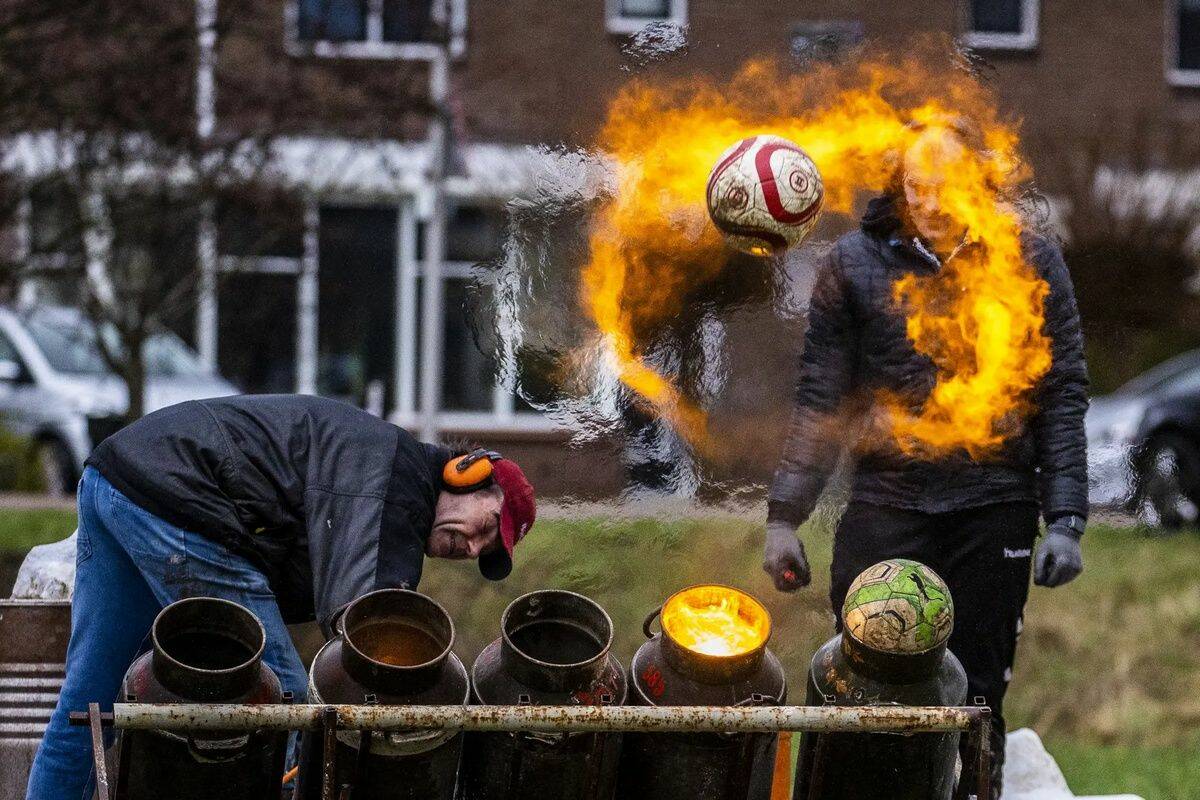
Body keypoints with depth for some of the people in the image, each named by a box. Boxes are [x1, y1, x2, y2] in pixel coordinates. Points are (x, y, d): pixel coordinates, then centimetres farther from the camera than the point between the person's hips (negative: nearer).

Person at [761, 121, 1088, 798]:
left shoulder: (1032, 260, 3)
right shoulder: (857, 261, 4)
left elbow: (1063, 397, 3)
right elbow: (820, 400, 7)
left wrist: (1066, 521, -4)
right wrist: (784, 516, 3)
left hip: (994, 511, 0)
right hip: (884, 506, 0)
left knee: (977, 693, 4)